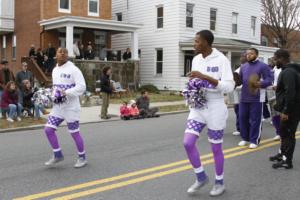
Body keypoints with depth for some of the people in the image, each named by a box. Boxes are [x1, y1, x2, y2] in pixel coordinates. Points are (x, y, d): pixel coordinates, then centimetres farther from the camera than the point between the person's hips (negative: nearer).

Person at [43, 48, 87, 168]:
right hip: (58, 106, 7)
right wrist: (54, 96, 5)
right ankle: (58, 155, 18)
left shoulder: (73, 69, -11)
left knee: (74, 133, 1)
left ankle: (82, 158, 19)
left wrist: (66, 93, -28)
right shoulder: (55, 70, 13)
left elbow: (82, 86, -19)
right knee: (48, 129, 1)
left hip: (71, 106, -7)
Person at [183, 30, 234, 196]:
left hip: (215, 108, -5)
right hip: (198, 108, 6)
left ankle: (219, 182, 28)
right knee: (188, 143, -6)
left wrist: (205, 77, -28)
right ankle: (201, 177, 15)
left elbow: (229, 86, -21)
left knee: (216, 148, 6)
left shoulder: (221, 60, -13)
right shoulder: (196, 59, 7)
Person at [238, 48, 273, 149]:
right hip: (244, 97, 6)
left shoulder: (263, 66, -4)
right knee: (243, 118, 10)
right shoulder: (243, 67, 13)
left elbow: (269, 79, -10)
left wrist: (260, 84, -27)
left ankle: (254, 140, 10)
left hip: (257, 98, -5)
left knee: (255, 119, 0)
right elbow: (240, 80, 17)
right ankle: (245, 138, 24)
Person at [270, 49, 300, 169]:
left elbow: (290, 93, -27)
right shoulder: (289, 70, 15)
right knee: (284, 132, 20)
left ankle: (287, 161, 4)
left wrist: (286, 111, -25)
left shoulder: (288, 72, -20)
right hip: (289, 108, 11)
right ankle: (282, 154, 34)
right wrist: (280, 104, 22)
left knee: (288, 134, -3)